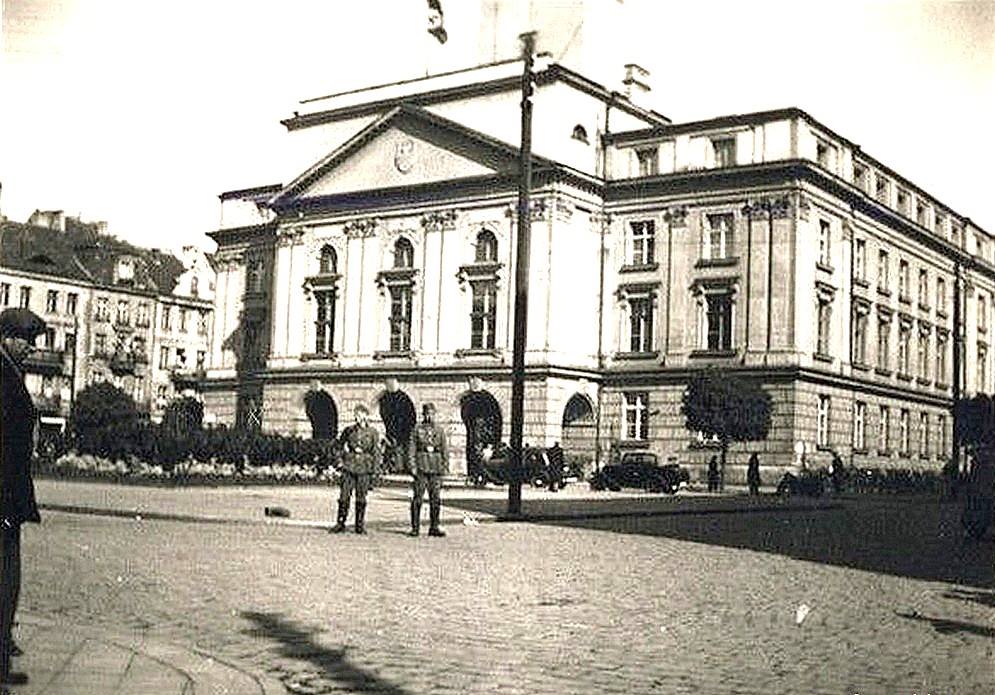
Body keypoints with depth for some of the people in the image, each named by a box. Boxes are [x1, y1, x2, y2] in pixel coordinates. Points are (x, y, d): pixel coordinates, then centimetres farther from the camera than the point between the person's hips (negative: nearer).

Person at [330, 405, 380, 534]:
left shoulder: (372, 432, 3)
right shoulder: (349, 430, 7)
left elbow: (376, 452, 4)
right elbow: (341, 444, 17)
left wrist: (372, 467, -3)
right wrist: (350, 449, 1)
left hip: (363, 469, -1)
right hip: (349, 467, 1)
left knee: (361, 498, 3)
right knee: (344, 496, 0)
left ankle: (360, 525, 11)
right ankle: (340, 523, 8)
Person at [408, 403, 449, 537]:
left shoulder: (440, 431, 12)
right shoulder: (417, 430, 5)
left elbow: (445, 450, 14)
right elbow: (411, 450, 2)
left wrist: (445, 467, 5)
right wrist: (412, 466, -7)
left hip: (435, 470, 2)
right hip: (420, 469, -2)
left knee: (435, 500, 2)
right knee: (417, 499, -1)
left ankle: (434, 527, 8)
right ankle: (415, 527, 6)